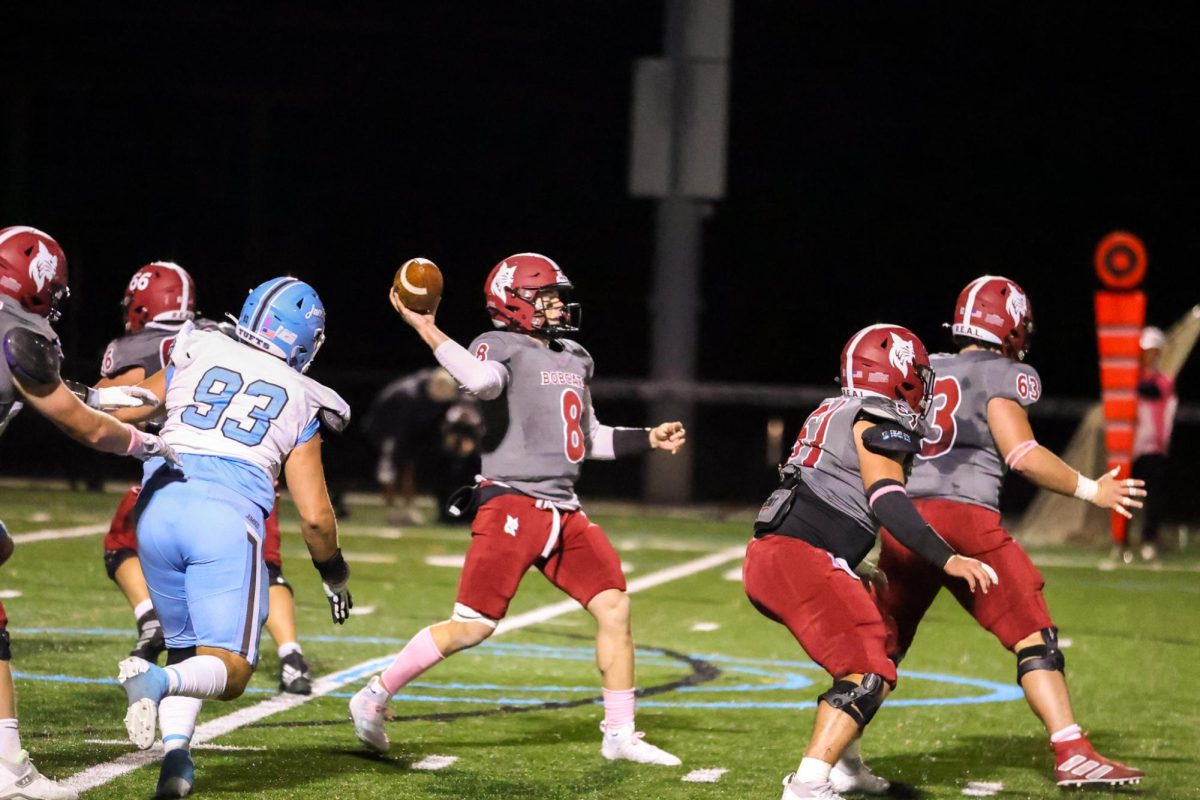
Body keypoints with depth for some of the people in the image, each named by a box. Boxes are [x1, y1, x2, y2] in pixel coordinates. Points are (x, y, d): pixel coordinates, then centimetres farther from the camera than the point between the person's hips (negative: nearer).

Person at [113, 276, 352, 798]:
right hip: (227, 517, -3)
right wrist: (334, 574, 28)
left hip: (160, 504, 3)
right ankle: (156, 682, -31)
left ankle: (176, 754, -3)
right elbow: (315, 516, 11)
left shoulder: (196, 355, 16)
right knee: (228, 672, 1)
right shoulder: (300, 403, 15)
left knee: (185, 647, 21)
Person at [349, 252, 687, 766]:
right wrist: (425, 329, -30)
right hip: (513, 505, -8)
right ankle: (375, 697, 6)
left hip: (564, 512, 8)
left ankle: (620, 735, 9)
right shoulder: (502, 348, -6)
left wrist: (648, 439, 21)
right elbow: (483, 381, -31)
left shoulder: (574, 359, 19)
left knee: (614, 607, 0)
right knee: (474, 625, -10)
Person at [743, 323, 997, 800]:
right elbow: (887, 501, -18)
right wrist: (947, 560, -19)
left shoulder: (835, 414, 22)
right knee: (868, 674, -14)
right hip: (801, 561, -10)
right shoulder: (879, 424, -5)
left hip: (767, 557, 10)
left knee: (875, 632, 26)